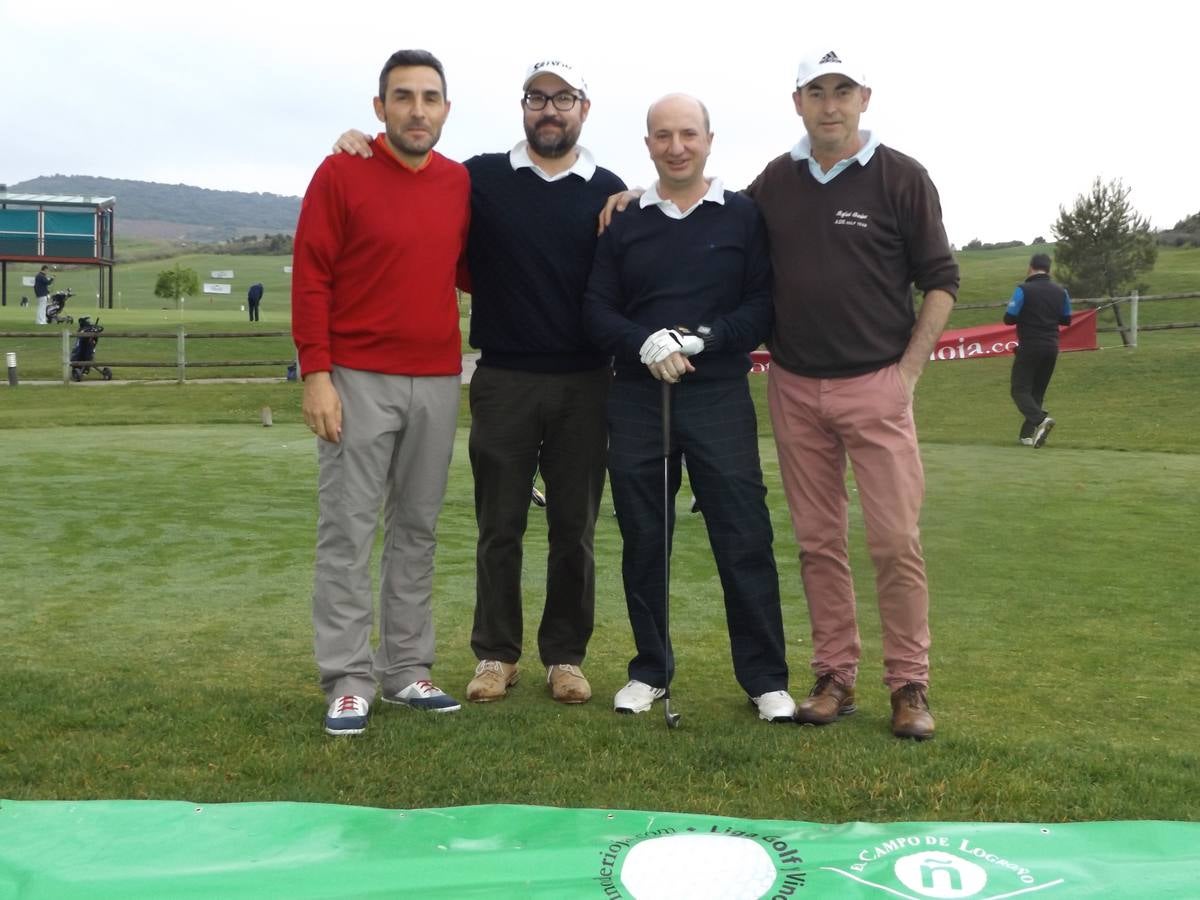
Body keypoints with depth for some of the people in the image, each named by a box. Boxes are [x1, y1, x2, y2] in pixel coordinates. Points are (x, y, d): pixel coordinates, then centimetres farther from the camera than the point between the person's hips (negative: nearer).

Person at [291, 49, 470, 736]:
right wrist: (316, 374, -12)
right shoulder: (341, 173, -4)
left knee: (418, 528, 9)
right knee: (348, 531, -2)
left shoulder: (461, 182, 8)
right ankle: (349, 681, 4)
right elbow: (311, 278, -6)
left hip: (438, 382, 5)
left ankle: (408, 669, 18)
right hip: (359, 380, -4)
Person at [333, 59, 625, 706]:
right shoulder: (480, 178, 4)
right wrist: (363, 150, -4)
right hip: (503, 380, 0)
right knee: (499, 526, 6)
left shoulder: (610, 193, 6)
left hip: (584, 384, 1)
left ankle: (565, 656, 19)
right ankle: (496, 654, 19)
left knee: (574, 528, 7)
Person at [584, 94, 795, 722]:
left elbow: (765, 306, -1)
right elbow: (597, 310, 4)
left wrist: (702, 338, -15)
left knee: (745, 539, -3)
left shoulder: (743, 217, 4)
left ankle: (765, 678, 8)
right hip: (637, 399, 2)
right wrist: (643, 343, -15)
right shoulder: (623, 223, 10)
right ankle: (650, 670, 21)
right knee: (643, 540, 8)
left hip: (719, 397, -2)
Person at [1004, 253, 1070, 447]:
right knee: (1038, 391, 14)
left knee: (1020, 389, -2)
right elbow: (1066, 320, 15)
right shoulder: (1060, 291, 6)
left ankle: (1040, 419, -27)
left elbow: (1009, 319, -12)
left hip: (1029, 347, -5)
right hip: (1051, 348, 5)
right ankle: (1027, 434, 14)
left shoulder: (1023, 290, -11)